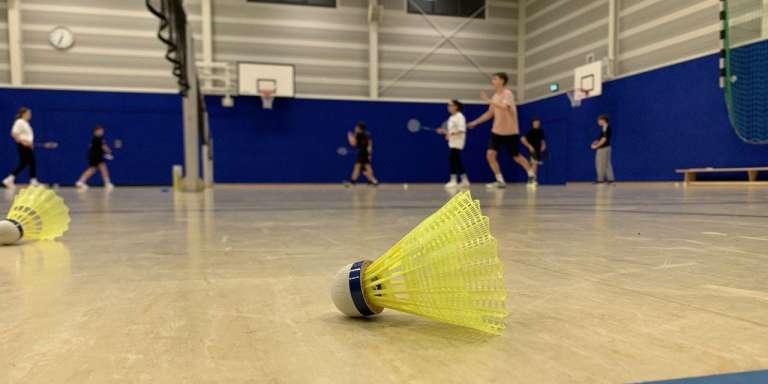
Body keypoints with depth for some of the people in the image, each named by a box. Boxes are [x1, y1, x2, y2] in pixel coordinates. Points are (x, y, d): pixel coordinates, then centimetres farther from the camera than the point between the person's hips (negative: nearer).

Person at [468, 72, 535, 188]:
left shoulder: (507, 94, -14)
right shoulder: (495, 96, 8)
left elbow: (504, 107, -33)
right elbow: (490, 113, 17)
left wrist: (488, 100, -32)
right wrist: (475, 122, 12)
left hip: (510, 132, -6)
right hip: (497, 131, 6)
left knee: (517, 157, 5)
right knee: (490, 154, -11)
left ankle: (531, 175, 30)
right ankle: (500, 181, -3)